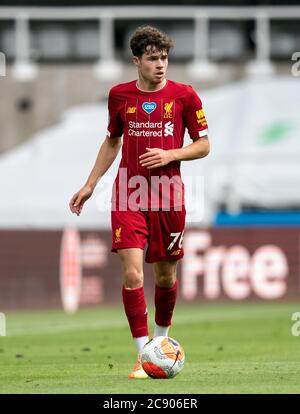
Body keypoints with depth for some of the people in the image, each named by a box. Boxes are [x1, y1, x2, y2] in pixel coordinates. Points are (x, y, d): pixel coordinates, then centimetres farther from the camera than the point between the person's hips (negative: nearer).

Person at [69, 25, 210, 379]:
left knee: (165, 275, 9)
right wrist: (89, 185, 15)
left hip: (168, 197, 0)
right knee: (132, 273, -13)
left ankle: (161, 338, 34)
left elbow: (203, 144, 5)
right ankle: (143, 355, -9)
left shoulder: (184, 95, -1)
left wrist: (170, 155, -13)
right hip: (129, 195, 0)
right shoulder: (119, 95, 5)